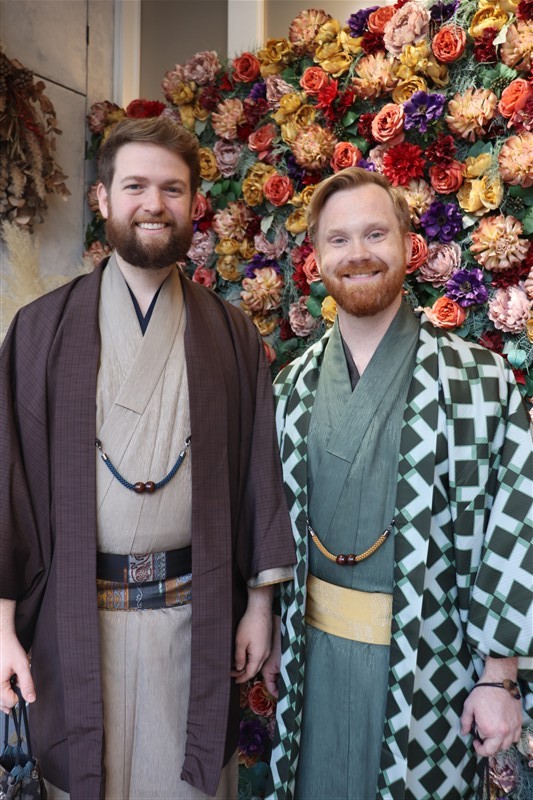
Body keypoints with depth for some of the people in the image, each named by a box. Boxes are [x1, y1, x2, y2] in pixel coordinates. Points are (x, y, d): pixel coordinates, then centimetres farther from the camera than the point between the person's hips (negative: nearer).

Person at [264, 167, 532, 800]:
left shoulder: (479, 379, -11)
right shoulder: (294, 386, 0)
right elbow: (277, 520, 7)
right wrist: (275, 637, 10)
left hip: (429, 655, -3)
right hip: (314, 647, 4)